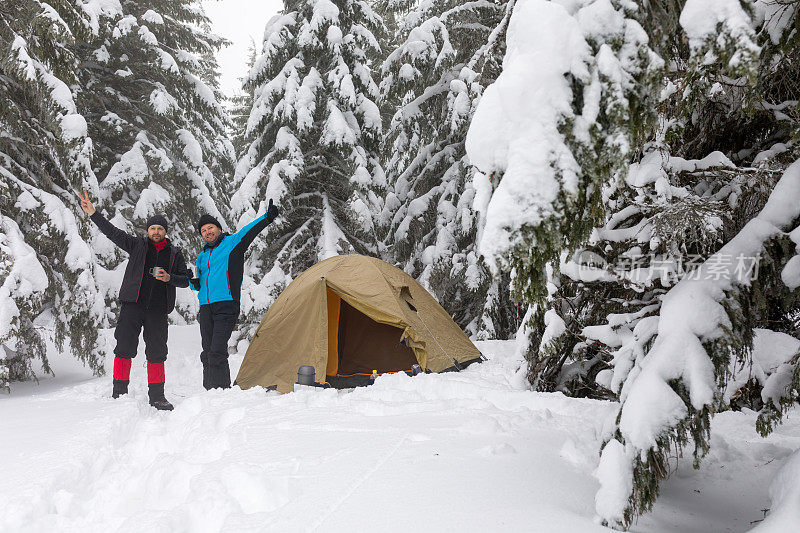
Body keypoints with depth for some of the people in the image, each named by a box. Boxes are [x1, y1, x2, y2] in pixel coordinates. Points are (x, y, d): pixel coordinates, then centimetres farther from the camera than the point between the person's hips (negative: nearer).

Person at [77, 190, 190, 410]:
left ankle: (156, 396, 11)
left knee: (157, 353, 2)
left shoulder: (175, 253, 13)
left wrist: (169, 278, -7)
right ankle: (119, 393, 5)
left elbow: (185, 280, 14)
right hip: (132, 305, -1)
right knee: (125, 348, -4)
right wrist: (93, 214, -9)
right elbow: (113, 232, 1)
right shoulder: (137, 245, 10)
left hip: (158, 309, 1)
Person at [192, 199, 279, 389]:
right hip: (206, 308, 7)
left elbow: (249, 230, -14)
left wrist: (267, 217, -31)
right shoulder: (202, 256, 22)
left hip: (226, 306, -6)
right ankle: (209, 391, 17)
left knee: (217, 352, -15)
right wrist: (193, 280, 1)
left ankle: (221, 390, -11)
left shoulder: (232, 243, 3)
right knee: (207, 353, 9)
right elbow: (196, 285, 25)